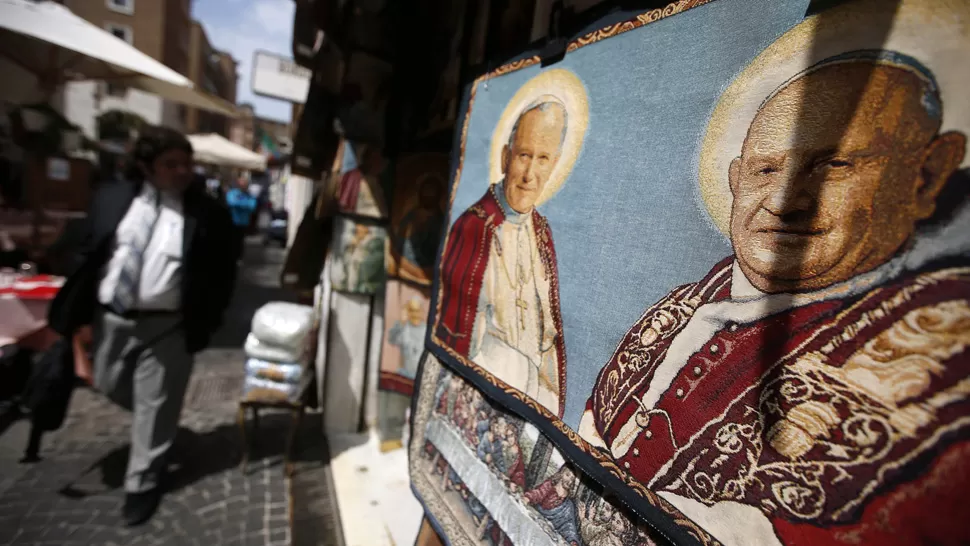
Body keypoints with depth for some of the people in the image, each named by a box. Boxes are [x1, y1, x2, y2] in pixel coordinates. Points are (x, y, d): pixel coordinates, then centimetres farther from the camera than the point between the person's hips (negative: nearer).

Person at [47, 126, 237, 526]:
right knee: (110, 388, 21)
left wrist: (205, 322, -9)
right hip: (109, 317, 4)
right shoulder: (111, 196, 1)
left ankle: (142, 483, 30)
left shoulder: (209, 214, -10)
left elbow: (222, 274, -6)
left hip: (166, 326, -4)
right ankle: (153, 422, 52)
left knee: (154, 406, 8)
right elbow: (87, 254, 7)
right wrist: (79, 312, 4)